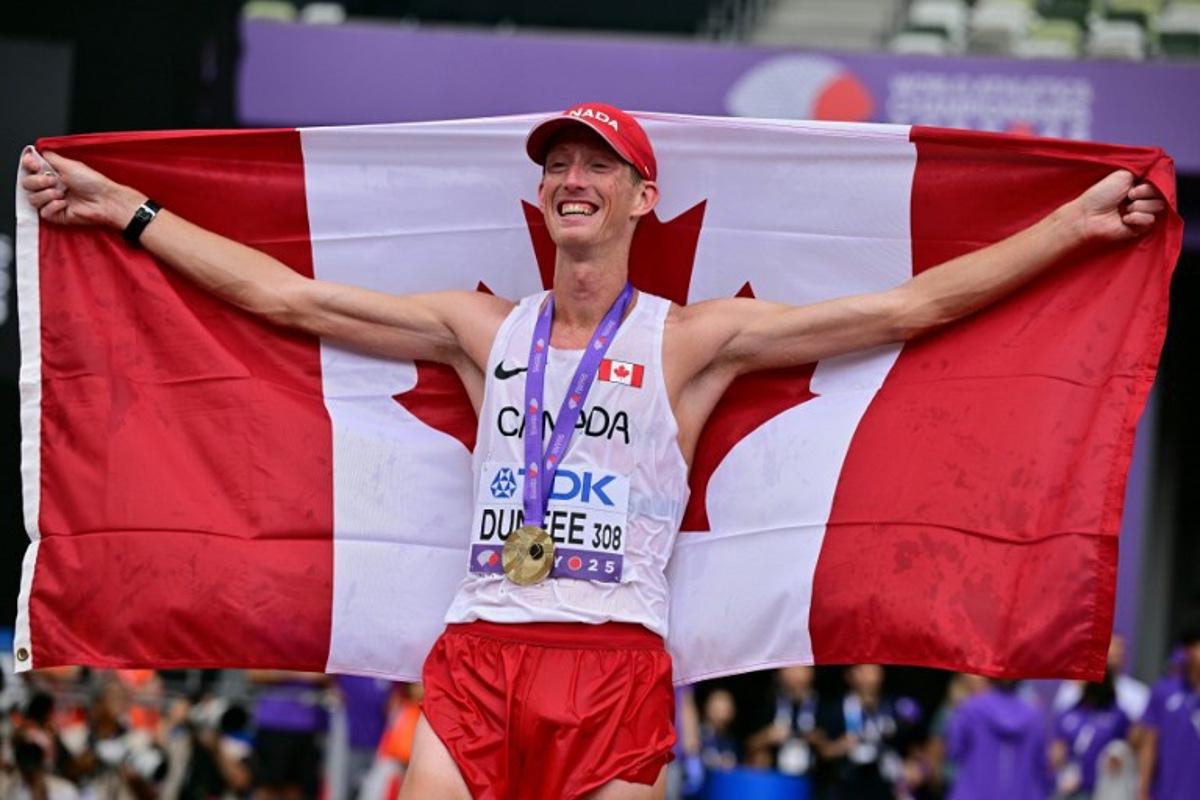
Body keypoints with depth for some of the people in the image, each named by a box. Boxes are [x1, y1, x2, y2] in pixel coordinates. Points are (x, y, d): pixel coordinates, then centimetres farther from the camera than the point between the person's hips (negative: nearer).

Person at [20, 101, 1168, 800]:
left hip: (617, 663, -2)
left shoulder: (690, 341, 8)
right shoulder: (484, 331, 16)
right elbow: (286, 295, 18)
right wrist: (124, 210, 17)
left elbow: (907, 307, 6)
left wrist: (1074, 227, 3)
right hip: (477, 659, 2)